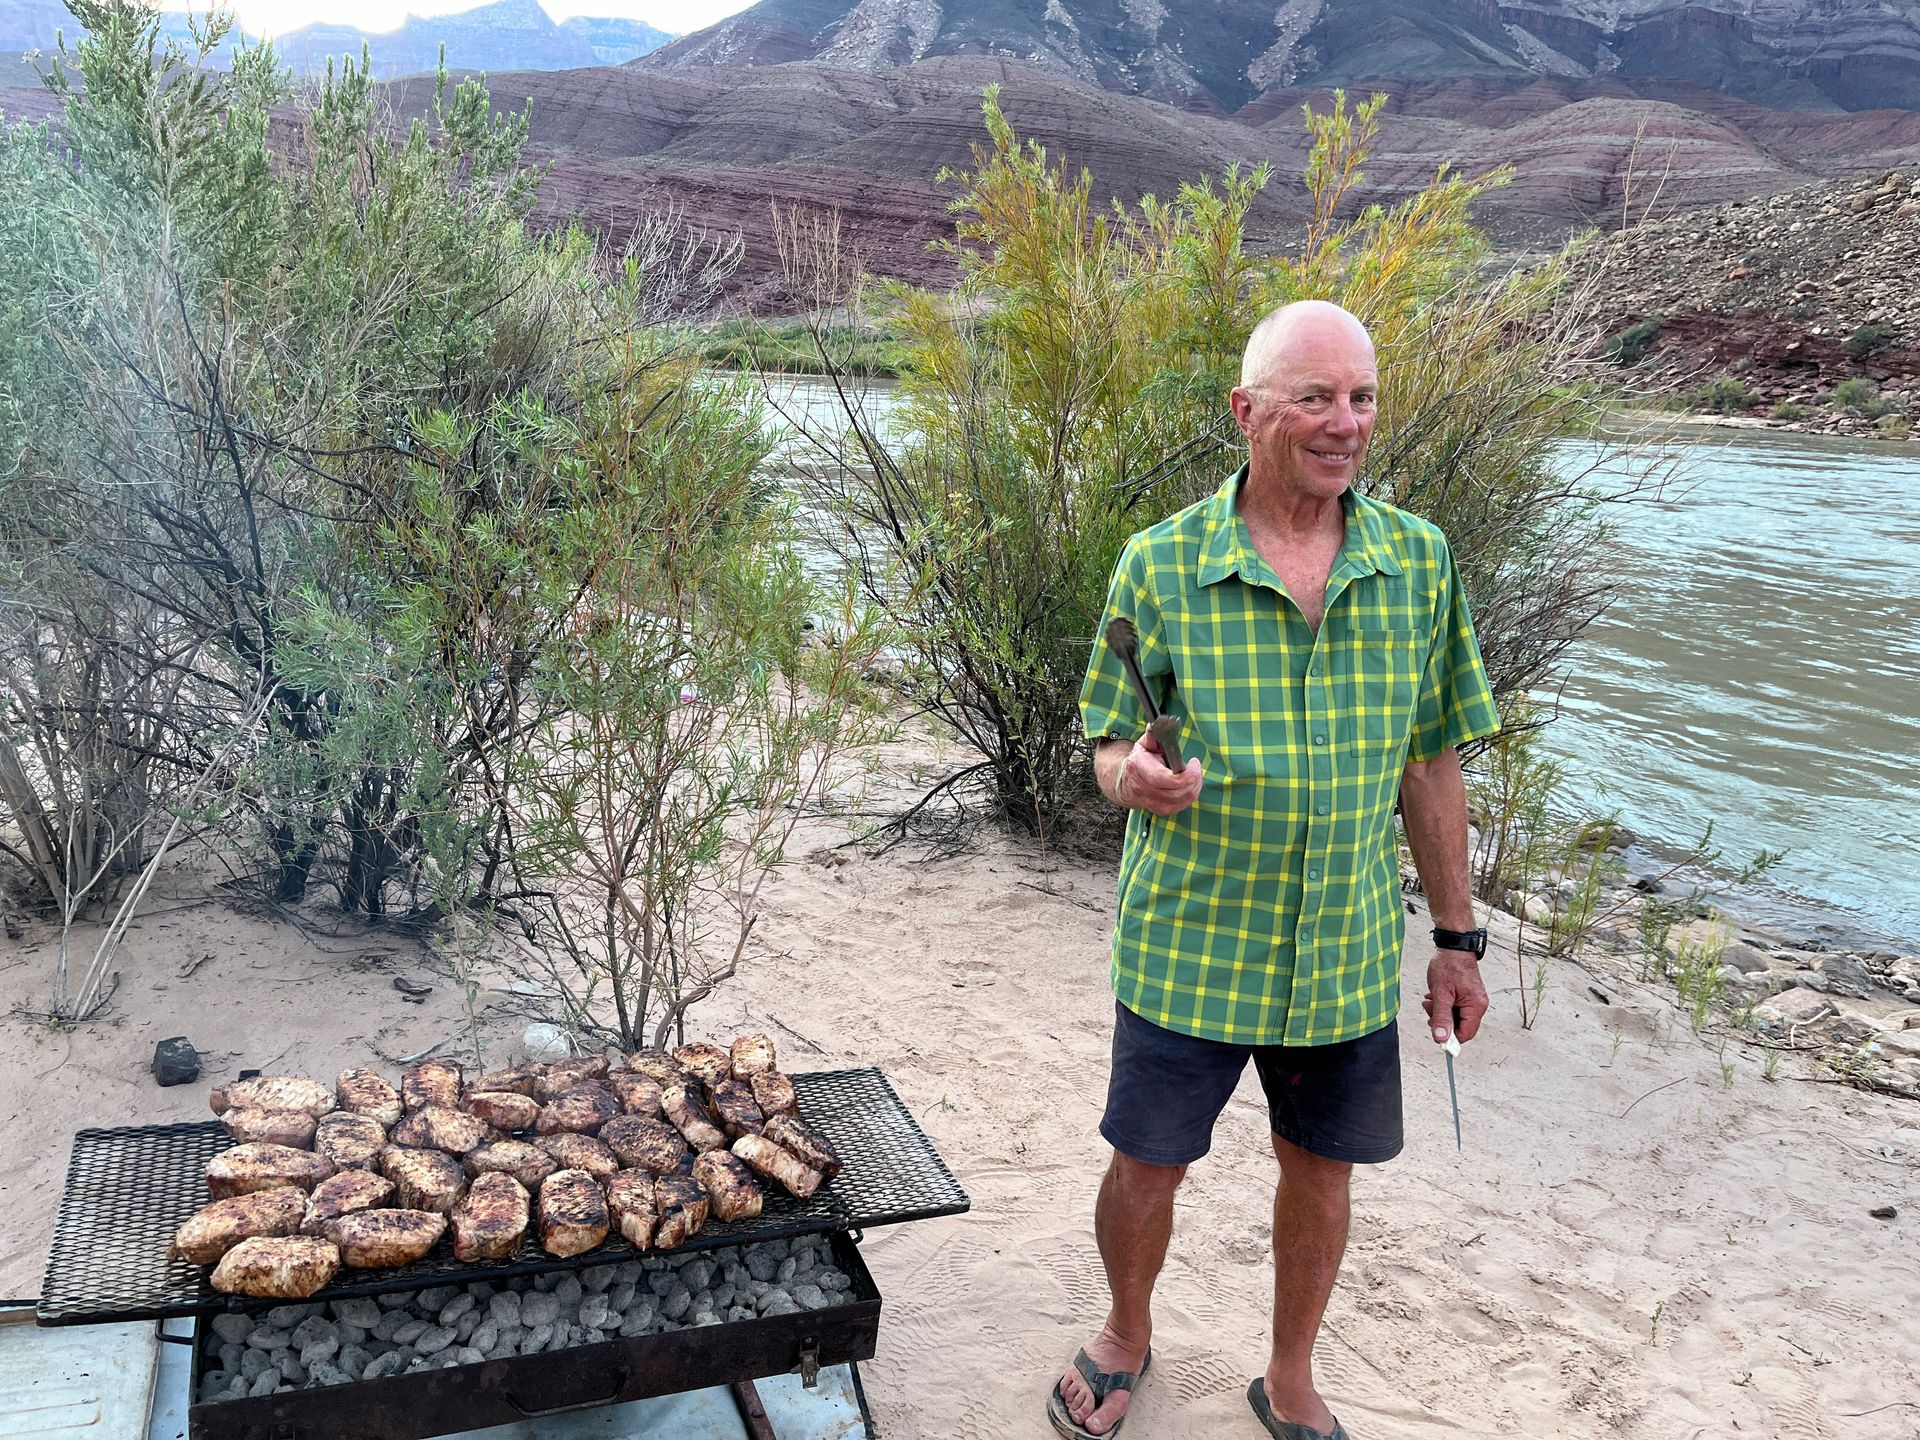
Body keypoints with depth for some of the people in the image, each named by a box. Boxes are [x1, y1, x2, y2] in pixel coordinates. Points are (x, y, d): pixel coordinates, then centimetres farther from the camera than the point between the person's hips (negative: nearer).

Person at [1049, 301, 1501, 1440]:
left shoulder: (1418, 563, -3)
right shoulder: (1161, 564, -10)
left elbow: (1431, 764, 4)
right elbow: (1111, 748, -2)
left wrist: (1457, 938, 6)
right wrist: (1135, 777, -26)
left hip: (1348, 954, 2)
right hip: (1187, 947, -2)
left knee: (1322, 1171, 16)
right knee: (1146, 1169, 11)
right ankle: (1128, 1335, 43)